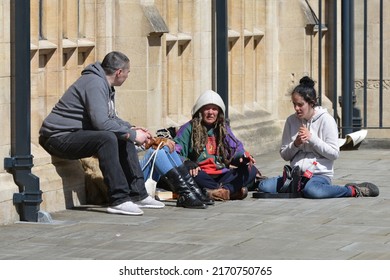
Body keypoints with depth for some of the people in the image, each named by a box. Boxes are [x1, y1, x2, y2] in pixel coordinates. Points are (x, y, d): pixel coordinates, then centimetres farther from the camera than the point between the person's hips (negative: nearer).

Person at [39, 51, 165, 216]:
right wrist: (132, 135, -20)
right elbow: (102, 123, -27)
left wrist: (132, 129, 10)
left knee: (125, 138, 9)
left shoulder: (105, 85, 15)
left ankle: (138, 194, 9)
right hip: (60, 137, -11)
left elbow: (111, 118, 26)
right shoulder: (95, 83, -18)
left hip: (76, 135, 11)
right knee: (107, 138, -32)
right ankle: (119, 200, -32)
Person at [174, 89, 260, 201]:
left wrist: (243, 156, -9)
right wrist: (187, 163, -26)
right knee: (187, 172, -39)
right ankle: (233, 190, -39)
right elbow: (176, 152, -4)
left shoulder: (224, 129, 20)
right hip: (202, 175, -4)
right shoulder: (189, 129, 6)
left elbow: (236, 148, 16)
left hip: (222, 176, 5)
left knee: (251, 170, -14)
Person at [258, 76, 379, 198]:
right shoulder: (291, 121, 9)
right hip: (295, 174, 5)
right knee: (264, 186, -19)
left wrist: (311, 138, -14)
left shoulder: (326, 120, -3)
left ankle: (353, 190, -17)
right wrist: (295, 144, -9)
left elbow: (334, 153, -8)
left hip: (320, 174, -5)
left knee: (311, 190, -41)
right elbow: (284, 155, 12)